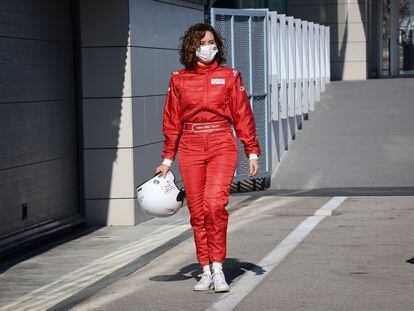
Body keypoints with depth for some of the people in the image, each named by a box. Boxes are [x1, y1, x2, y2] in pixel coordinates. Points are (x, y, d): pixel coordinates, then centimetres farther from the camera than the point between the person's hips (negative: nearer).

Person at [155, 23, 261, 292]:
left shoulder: (229, 76, 5)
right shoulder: (179, 80, 8)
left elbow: (243, 115, 6)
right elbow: (172, 122, 11)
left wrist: (252, 152, 2)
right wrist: (167, 159, 9)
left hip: (222, 146, -2)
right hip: (190, 148, 2)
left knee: (215, 204, -19)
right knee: (197, 211, 2)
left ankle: (217, 267, -10)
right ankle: (206, 270, 11)